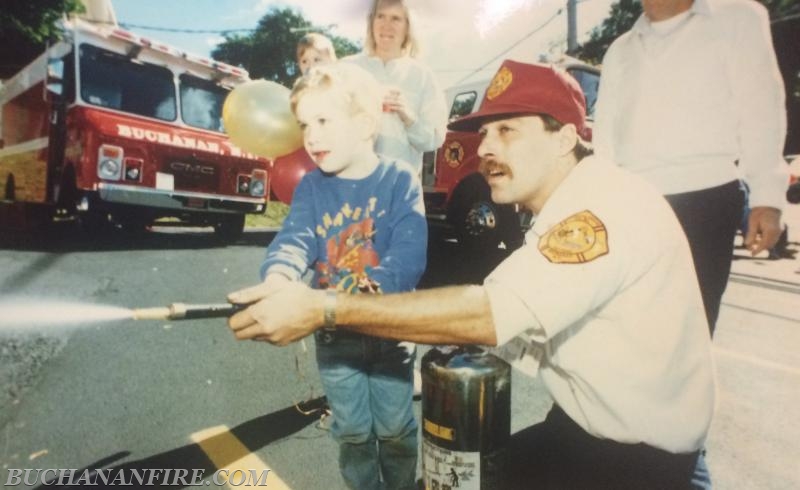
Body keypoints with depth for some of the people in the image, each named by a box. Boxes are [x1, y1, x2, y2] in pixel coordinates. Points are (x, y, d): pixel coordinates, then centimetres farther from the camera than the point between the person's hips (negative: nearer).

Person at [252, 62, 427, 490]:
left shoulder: (400, 181, -14)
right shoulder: (310, 187, -5)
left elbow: (408, 258, -25)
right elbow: (293, 239, -20)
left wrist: (355, 301, -39)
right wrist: (277, 279, -43)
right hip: (333, 335, 2)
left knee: (396, 429, 17)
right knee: (352, 432, 19)